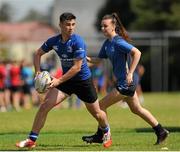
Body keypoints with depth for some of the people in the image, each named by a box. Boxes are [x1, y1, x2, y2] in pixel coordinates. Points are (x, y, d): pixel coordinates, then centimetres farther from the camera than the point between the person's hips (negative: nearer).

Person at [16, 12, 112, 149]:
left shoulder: (78, 42, -23)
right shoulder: (54, 41, -6)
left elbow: (77, 67, -25)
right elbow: (38, 54, 10)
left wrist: (59, 80, -27)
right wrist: (38, 72, -5)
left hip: (83, 80, -4)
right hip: (66, 80, 4)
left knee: (96, 113, 9)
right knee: (45, 105, -11)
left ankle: (106, 132, 42)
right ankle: (32, 140, -6)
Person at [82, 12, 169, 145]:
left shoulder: (118, 42, -19)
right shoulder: (107, 43, 8)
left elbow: (137, 53, -26)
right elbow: (99, 59, 14)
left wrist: (130, 73, -28)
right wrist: (88, 59, -7)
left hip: (125, 83, -10)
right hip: (126, 83, 10)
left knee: (102, 105, -3)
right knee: (136, 109, 19)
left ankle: (99, 136, 10)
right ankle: (161, 131, 27)